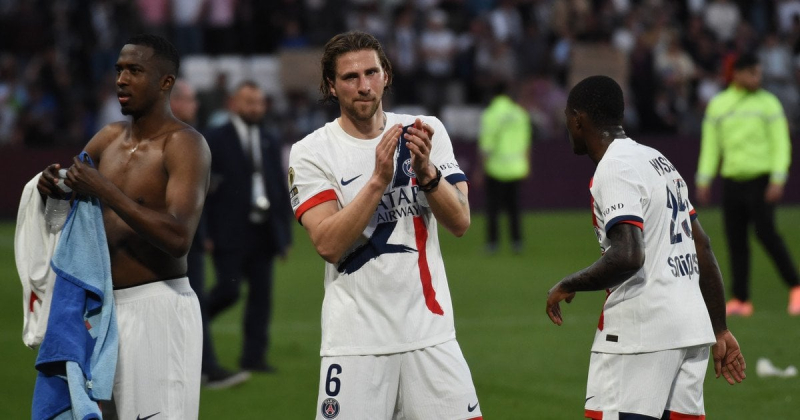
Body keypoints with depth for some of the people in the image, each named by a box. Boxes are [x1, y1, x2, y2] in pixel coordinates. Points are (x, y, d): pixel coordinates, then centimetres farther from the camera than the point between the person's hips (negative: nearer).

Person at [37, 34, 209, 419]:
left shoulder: (184, 144, -9)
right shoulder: (110, 139, 13)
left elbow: (179, 238, -22)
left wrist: (106, 192, -25)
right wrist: (52, 184, -4)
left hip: (158, 306, -7)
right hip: (107, 304, 7)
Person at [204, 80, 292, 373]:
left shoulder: (270, 143, 16)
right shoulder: (214, 141, -1)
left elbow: (281, 191, 17)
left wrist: (285, 233, 11)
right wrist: (206, 233, -10)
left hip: (263, 233, 5)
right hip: (230, 233, -5)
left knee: (261, 294, 2)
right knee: (228, 290, -12)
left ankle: (254, 356, 5)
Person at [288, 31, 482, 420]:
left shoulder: (424, 132, 6)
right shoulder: (311, 152, -2)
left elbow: (460, 222, -3)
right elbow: (328, 244, -14)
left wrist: (426, 171, -20)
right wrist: (378, 180, -22)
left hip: (430, 331, 2)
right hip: (356, 340, -2)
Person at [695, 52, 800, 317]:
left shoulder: (768, 103, 1)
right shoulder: (717, 105, 9)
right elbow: (710, 145, 13)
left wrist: (778, 179, -12)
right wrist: (703, 181, 6)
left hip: (761, 179, -4)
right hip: (732, 181, 4)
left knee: (765, 232, -14)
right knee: (736, 240, 2)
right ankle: (741, 300, 7)